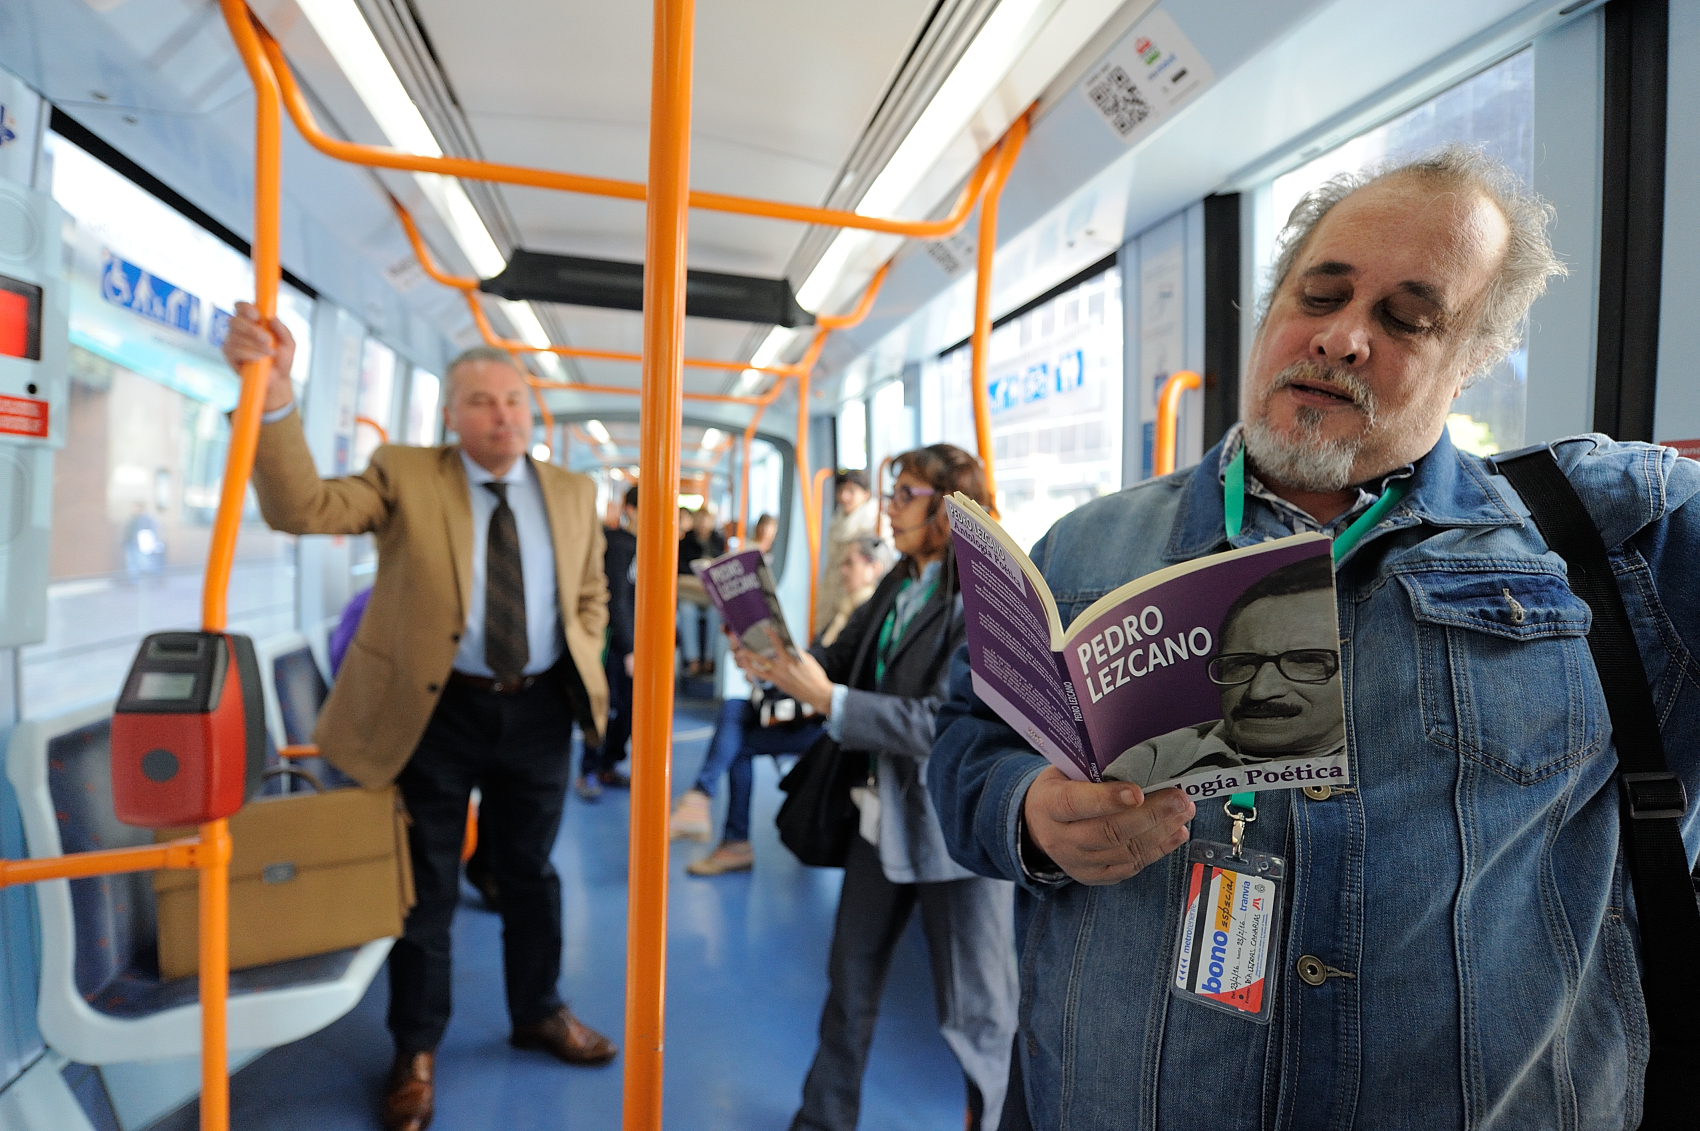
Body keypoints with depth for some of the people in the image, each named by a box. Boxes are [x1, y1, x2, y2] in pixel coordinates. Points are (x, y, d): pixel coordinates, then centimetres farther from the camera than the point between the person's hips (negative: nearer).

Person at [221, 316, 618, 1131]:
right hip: (437, 709, -2)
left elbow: (591, 596, 13)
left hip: (539, 709, 3)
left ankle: (538, 1012, 40)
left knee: (530, 871, 18)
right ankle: (417, 1049, 34)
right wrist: (273, 399, -38)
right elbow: (304, 506, -22)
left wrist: (581, 670, 0)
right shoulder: (404, 476, -6)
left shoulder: (572, 492, 4)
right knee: (427, 883, 12)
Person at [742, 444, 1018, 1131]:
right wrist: (780, 665, -16)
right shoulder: (899, 585, 5)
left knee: (976, 1010, 11)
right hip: (885, 815, 8)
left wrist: (828, 700, -29)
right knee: (850, 981, 22)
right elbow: (840, 659, 4)